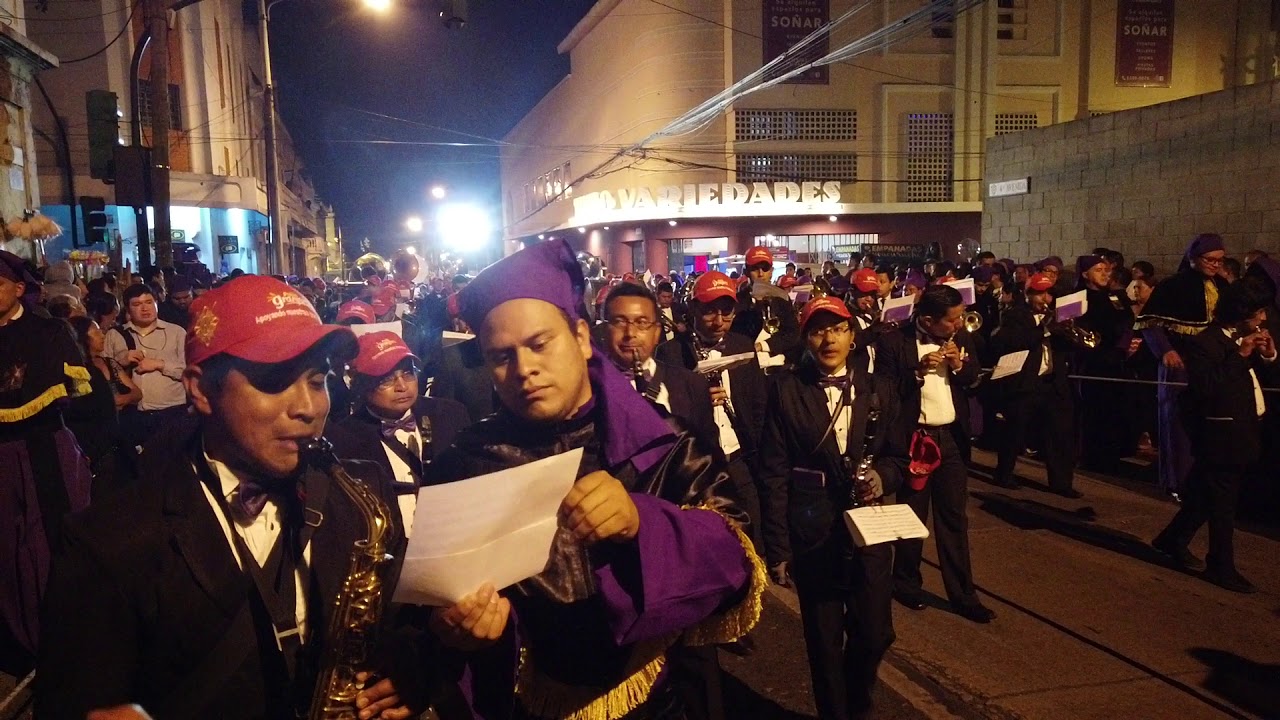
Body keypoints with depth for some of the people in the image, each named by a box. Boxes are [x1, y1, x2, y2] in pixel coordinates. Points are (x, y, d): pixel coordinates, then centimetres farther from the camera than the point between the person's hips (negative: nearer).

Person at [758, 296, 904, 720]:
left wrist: (884, 475, -12)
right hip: (813, 533, -2)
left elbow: (900, 453, 12)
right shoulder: (786, 390, -4)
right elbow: (774, 474, -6)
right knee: (823, 638, 9)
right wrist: (777, 547, -8)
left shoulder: (877, 389, 5)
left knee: (875, 633, 6)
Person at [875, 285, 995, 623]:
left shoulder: (960, 338, 2)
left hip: (951, 438, 4)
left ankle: (963, 594, 19)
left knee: (954, 518, 10)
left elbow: (974, 377, 9)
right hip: (913, 439, -4)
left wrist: (959, 364, -11)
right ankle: (907, 584, 29)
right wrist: (918, 372, -24)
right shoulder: (894, 342, -13)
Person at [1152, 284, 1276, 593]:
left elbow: (1264, 375, 16)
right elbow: (1206, 387, -28)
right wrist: (1240, 356, -24)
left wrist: (1268, 355, -2)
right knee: (1222, 504, -1)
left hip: (1241, 432, 9)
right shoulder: (1205, 343, -16)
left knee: (1206, 495, 17)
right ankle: (1221, 567, 9)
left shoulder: (1244, 341, 11)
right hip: (1223, 435, -9)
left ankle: (1173, 541, 32)